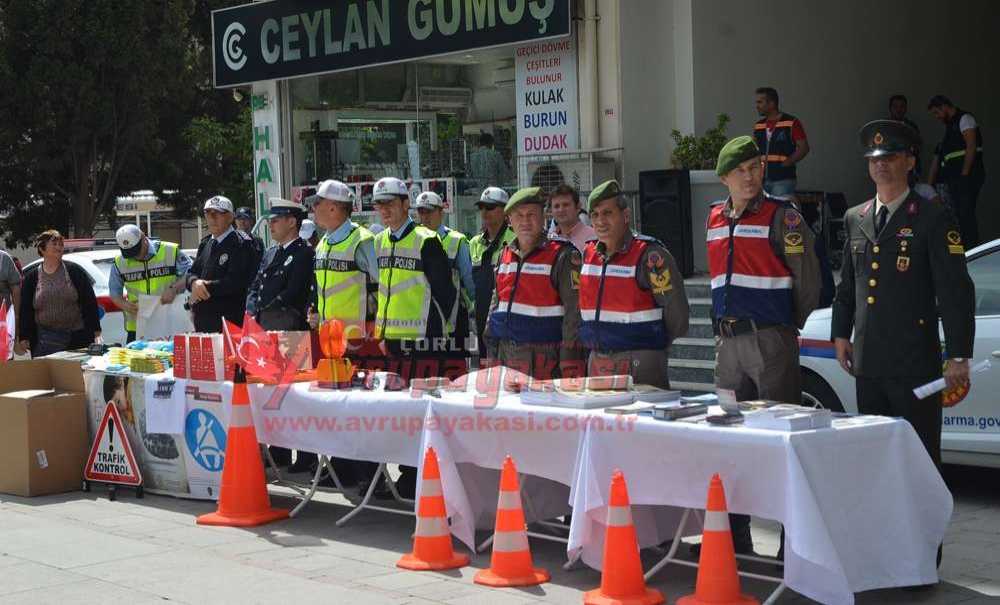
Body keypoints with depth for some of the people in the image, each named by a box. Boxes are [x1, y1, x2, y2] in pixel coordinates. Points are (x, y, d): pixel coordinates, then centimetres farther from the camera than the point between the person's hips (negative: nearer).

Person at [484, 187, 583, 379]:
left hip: (544, 354, -6)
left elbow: (574, 310, -10)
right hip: (506, 354, 6)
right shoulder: (505, 255, 15)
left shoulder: (562, 256, -6)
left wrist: (569, 362, -15)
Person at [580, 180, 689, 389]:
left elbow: (676, 310, -10)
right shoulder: (589, 253, 10)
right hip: (597, 362, 7)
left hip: (640, 364, -7)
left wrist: (654, 345, 3)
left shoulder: (650, 256, -12)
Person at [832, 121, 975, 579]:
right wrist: (841, 334, 16)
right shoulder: (855, 219, 13)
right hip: (868, 363, 5)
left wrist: (958, 355, -11)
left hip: (915, 364, -5)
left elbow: (956, 291, -7)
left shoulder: (933, 219, -4)